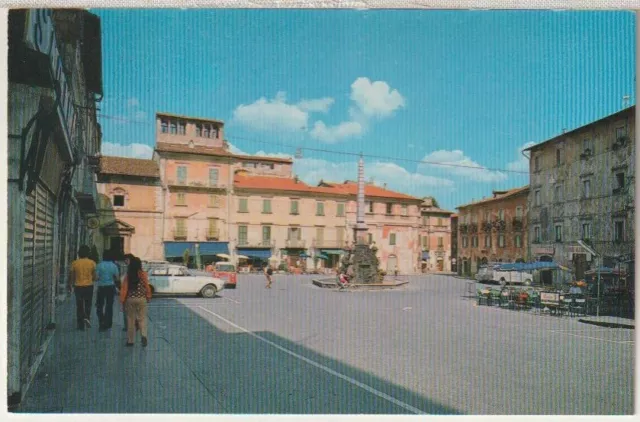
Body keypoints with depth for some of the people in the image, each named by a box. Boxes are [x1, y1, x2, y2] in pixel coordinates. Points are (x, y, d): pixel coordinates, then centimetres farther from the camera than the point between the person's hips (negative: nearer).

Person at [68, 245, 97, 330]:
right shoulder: (92, 263, -7)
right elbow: (95, 276, -3)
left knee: (79, 306, 9)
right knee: (88, 304, 16)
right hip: (89, 286, 0)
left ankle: (81, 325, 12)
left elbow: (71, 276, 2)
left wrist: (70, 286, 17)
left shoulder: (74, 263, -4)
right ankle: (87, 317, -9)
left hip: (78, 286, 1)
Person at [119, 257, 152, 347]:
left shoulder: (128, 275, -4)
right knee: (142, 318, 6)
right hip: (141, 299, -1)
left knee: (130, 319, 10)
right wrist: (148, 297, 9)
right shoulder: (143, 274, -6)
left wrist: (122, 301, 3)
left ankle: (130, 340, 16)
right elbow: (147, 287, -4)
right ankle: (143, 335, -16)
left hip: (130, 299, 1)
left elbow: (124, 289, -4)